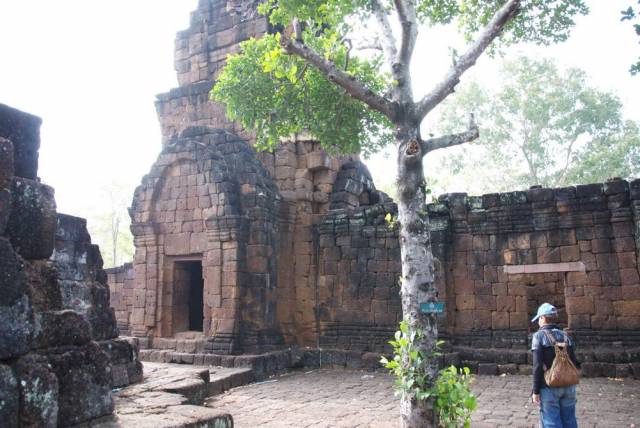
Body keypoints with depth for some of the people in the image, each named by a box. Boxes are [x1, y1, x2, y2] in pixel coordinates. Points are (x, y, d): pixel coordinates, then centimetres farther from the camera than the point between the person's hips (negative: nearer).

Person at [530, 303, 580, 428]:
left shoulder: (539, 336, -10)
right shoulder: (565, 336, 4)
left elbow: (537, 366, -15)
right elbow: (574, 363, 4)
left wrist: (535, 391, -10)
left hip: (549, 388, -5)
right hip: (568, 386, 5)